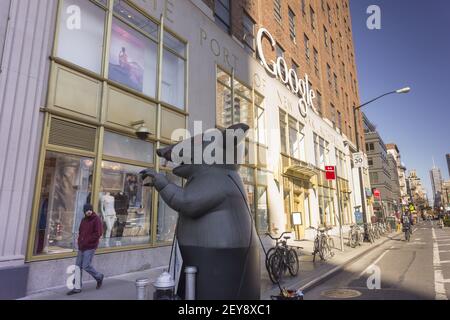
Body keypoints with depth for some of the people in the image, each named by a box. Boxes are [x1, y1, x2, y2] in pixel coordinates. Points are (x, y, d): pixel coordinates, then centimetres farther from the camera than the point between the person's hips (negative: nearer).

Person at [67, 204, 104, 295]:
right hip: (81, 247, 7)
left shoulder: (96, 219, -10)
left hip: (90, 247, -7)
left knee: (86, 266, -6)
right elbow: (80, 232, 20)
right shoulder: (84, 220, 12)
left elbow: (98, 233, -16)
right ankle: (77, 288, 17)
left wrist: (86, 241, -15)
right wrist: (80, 241, 2)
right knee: (78, 266, 7)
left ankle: (99, 277, 19)